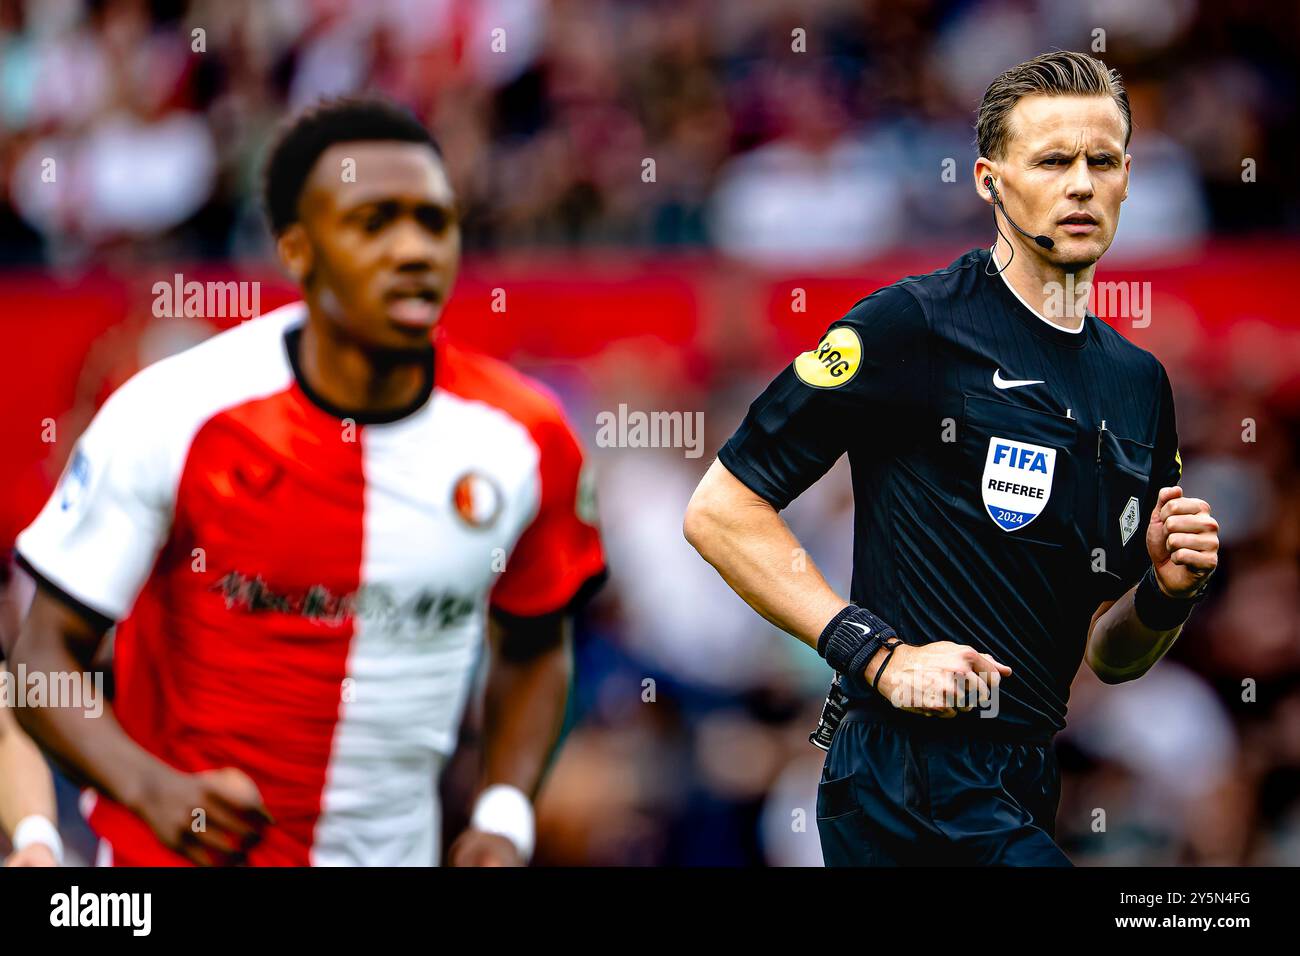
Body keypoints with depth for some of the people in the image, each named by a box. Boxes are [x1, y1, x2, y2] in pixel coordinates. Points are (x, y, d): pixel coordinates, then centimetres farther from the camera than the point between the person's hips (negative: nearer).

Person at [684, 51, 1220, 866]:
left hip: (1019, 790, 8)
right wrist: (881, 654, -15)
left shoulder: (1139, 383, 17)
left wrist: (1168, 593, 0)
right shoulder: (917, 326, -6)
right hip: (922, 789, -8)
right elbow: (720, 510, -9)